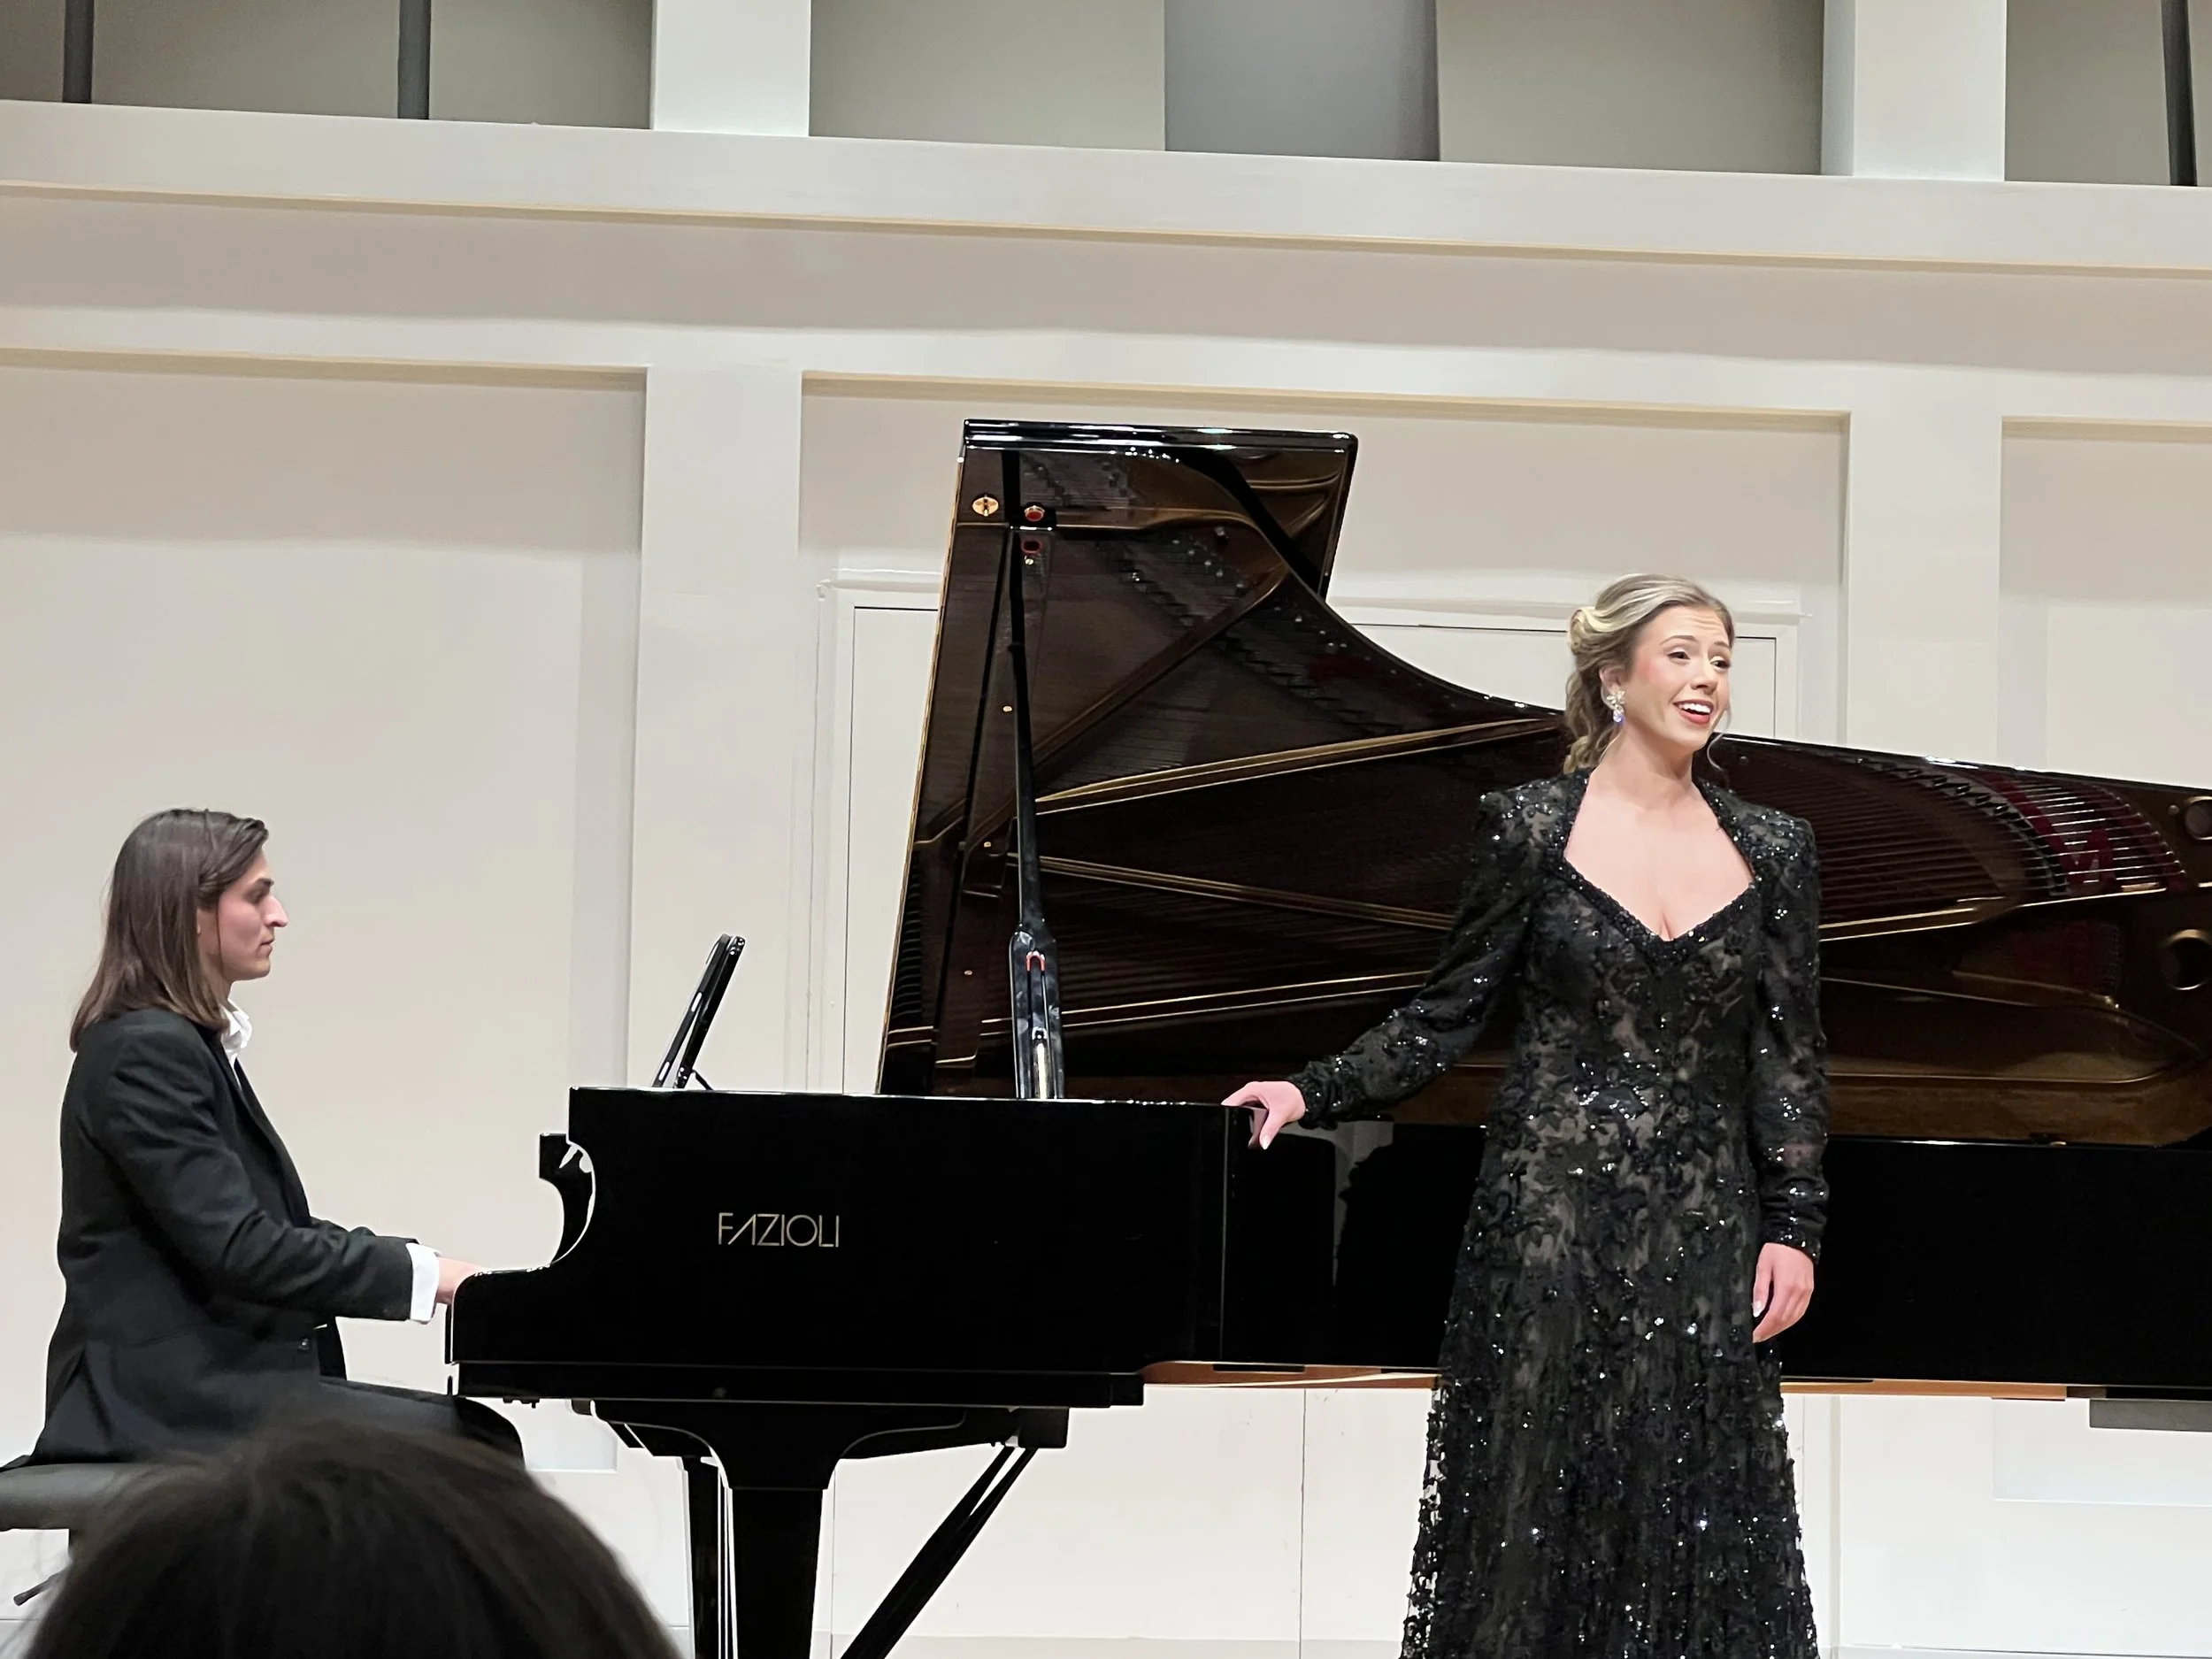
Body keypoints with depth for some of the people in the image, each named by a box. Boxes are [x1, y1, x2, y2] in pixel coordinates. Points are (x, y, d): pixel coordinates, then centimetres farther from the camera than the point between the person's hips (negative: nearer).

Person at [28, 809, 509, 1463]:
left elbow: (273, 1229, 19)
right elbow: (237, 1250, -21)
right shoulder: (144, 1052, -14)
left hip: (211, 1377, 10)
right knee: (452, 1447, -18)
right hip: (165, 1399, -10)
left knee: (478, 1437, -3)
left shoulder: (193, 1043, 17)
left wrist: (428, 1266, 7)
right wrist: (421, 1271, -18)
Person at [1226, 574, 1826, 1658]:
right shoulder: (1531, 827, 0)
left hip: (1702, 1226, 2)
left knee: (1696, 1511, 1)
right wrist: (1315, 1094, -5)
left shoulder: (1772, 853, 6)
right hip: (1551, 1213, -2)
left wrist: (1793, 1227, 0)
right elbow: (1449, 1016, 3)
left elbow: (1790, 1051, 6)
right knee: (1538, 1500, 0)